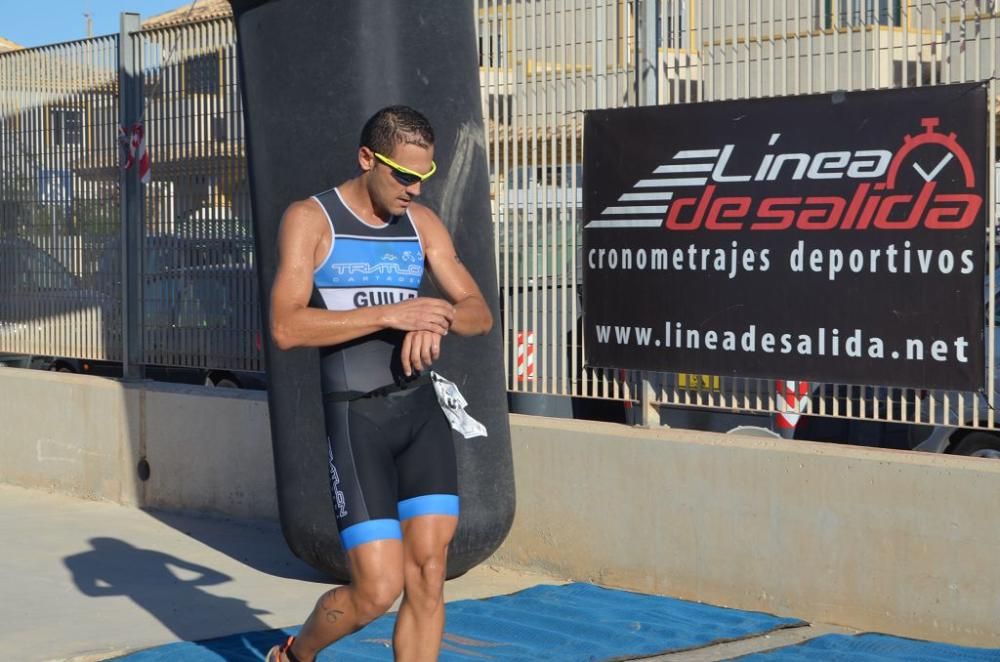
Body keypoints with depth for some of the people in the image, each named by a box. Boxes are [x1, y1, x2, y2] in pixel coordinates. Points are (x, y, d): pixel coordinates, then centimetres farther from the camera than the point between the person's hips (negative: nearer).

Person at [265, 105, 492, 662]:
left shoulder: (423, 223, 11)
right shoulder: (310, 219, -4)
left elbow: (481, 314, 9)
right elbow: (286, 328, -17)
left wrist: (440, 317, -15)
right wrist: (391, 314, -24)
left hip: (423, 409, 5)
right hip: (356, 418, -5)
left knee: (427, 576, -3)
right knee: (378, 590, -8)